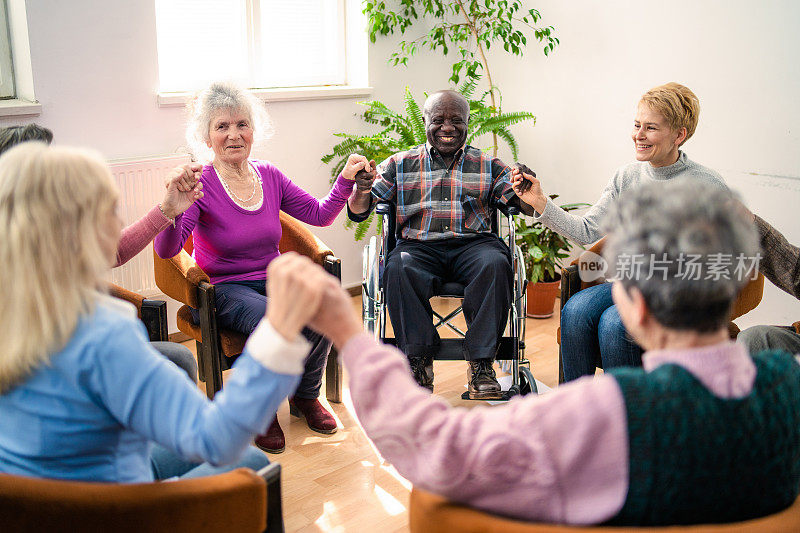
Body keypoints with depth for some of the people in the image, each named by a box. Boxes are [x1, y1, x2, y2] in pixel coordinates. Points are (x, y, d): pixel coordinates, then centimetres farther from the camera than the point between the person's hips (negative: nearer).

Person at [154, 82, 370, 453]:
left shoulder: (269, 176, 4)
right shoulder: (201, 185, -13)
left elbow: (319, 214, 12)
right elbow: (166, 249, -25)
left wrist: (346, 180, 0)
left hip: (273, 281, 5)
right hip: (223, 290, -5)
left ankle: (305, 396, 5)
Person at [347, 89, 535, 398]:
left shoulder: (488, 166, 17)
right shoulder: (400, 165, 15)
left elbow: (526, 206, 8)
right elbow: (359, 212, 8)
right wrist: (362, 190, -15)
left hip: (472, 245, 1)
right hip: (419, 247, 0)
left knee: (496, 264, -33)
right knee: (398, 270, -33)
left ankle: (481, 363, -23)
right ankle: (419, 361, -19)